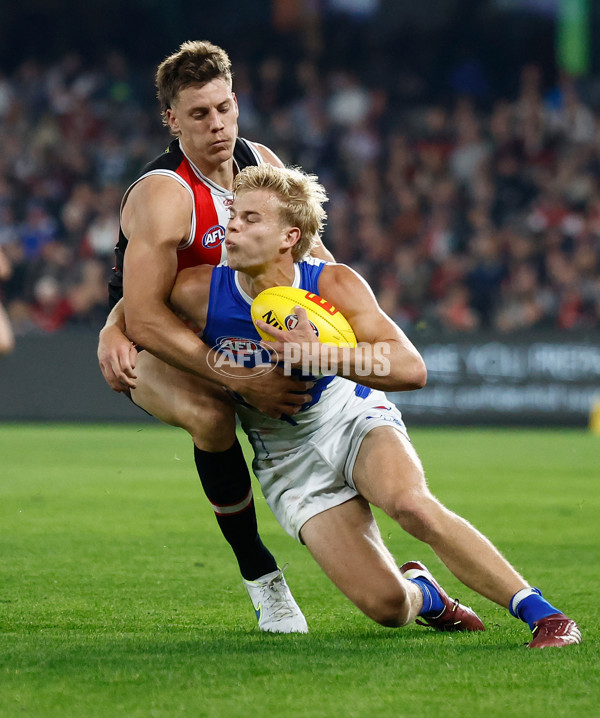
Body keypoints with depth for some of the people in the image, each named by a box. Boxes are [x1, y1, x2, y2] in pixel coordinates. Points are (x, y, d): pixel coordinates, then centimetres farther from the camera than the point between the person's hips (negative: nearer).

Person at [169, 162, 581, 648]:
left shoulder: (334, 285, -19)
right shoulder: (198, 293, -16)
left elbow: (411, 368, -28)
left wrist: (316, 353, -36)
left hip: (355, 422, -1)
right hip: (288, 459, 1)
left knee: (410, 503, -38)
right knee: (385, 604, -17)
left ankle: (541, 614, -26)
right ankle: (421, 594, 24)